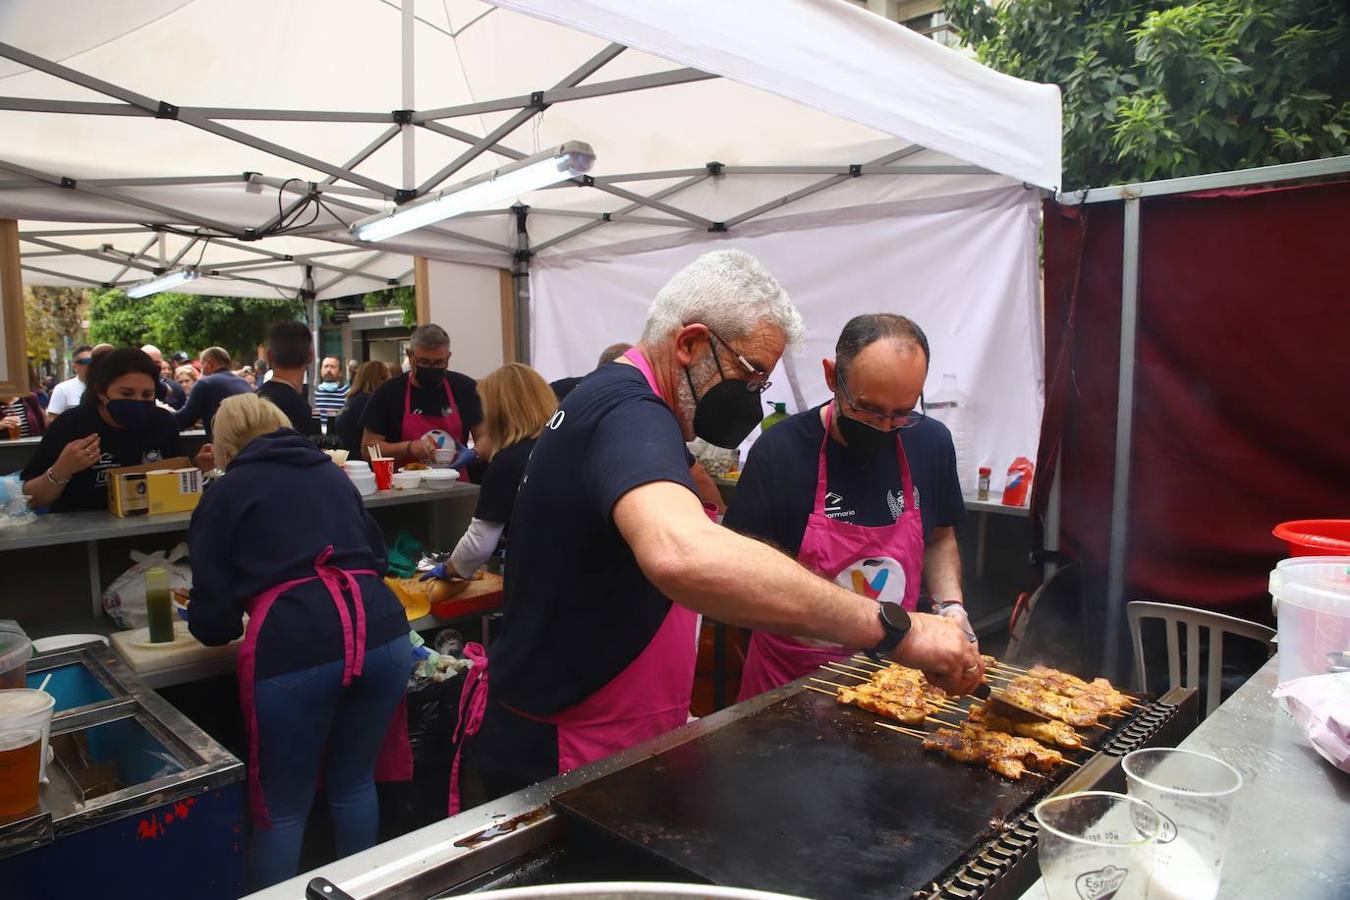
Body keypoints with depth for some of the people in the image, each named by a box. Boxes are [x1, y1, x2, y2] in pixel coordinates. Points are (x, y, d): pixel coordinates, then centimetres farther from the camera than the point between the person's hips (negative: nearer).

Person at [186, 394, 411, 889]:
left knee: (282, 809, 15)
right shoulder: (332, 472, 22)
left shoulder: (226, 491, 13)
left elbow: (212, 618, 11)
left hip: (292, 649, -4)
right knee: (354, 783, 24)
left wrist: (214, 626, 34)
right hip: (384, 635, 4)